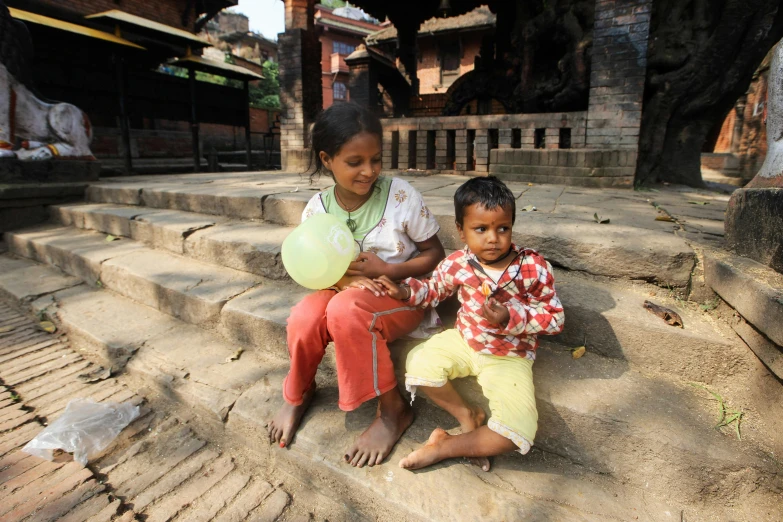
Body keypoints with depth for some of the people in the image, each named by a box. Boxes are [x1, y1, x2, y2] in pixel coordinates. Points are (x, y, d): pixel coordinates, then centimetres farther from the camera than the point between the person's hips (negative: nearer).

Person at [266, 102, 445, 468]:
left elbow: (435, 253, -6)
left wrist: (387, 270, -21)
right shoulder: (317, 209, -4)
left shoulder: (401, 196, -13)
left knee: (345, 311, -34)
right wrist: (344, 279, -21)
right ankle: (297, 393, 10)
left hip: (401, 293, -3)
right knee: (303, 319, -26)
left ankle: (393, 410, -12)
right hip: (344, 289, 4)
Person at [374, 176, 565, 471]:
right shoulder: (457, 264, -10)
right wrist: (405, 291, -10)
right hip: (464, 341, 3)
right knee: (419, 363, -19)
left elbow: (555, 318, -12)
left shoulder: (533, 267, -17)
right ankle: (466, 416, 0)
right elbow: (433, 289, 10)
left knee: (517, 432, -21)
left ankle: (444, 446, -4)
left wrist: (511, 317, -28)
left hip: (510, 357, -2)